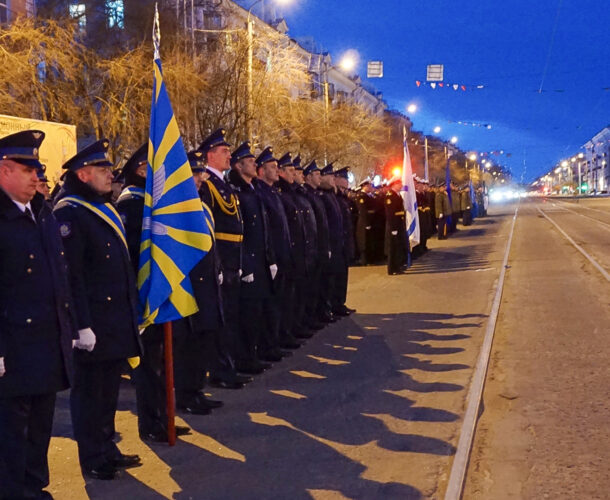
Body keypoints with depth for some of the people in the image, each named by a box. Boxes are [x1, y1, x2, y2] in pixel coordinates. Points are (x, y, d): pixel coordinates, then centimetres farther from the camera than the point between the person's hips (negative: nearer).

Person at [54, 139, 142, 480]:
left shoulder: (107, 209, 15)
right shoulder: (69, 213, -13)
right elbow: (70, 274, -19)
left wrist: (133, 312, 18)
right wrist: (83, 324, -21)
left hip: (118, 320, 9)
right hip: (94, 323, -9)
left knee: (110, 388, 17)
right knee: (90, 390, 4)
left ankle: (107, 448, 29)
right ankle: (93, 459, 14)